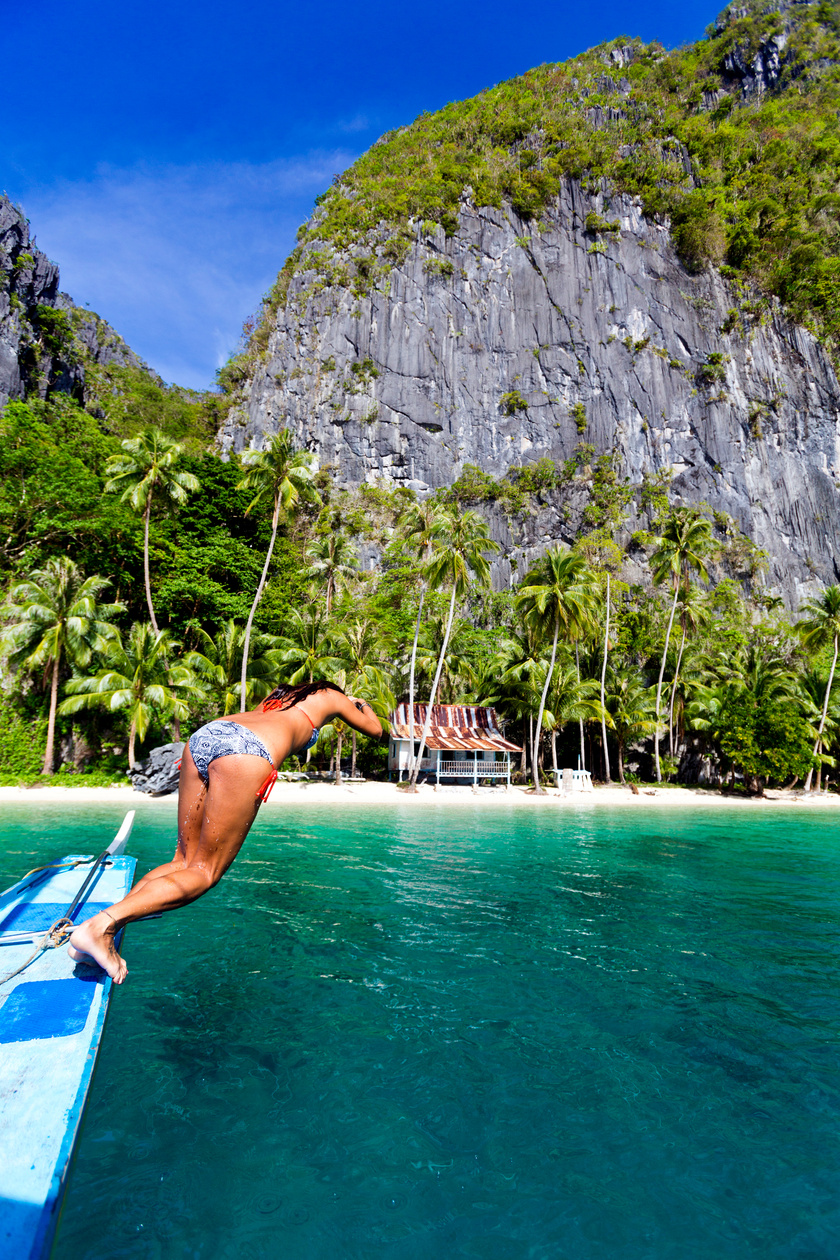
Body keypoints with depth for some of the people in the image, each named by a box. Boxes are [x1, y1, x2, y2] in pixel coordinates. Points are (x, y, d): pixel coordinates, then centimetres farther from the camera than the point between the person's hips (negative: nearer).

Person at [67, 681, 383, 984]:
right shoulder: (331, 697, 27)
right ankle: (101, 925, -14)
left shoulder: (280, 693, 39)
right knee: (204, 872, 1)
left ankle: (105, 924, 1)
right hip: (246, 752, -7)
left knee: (185, 861, 14)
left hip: (205, 734, 7)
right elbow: (375, 729, 43)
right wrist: (361, 704, 64)